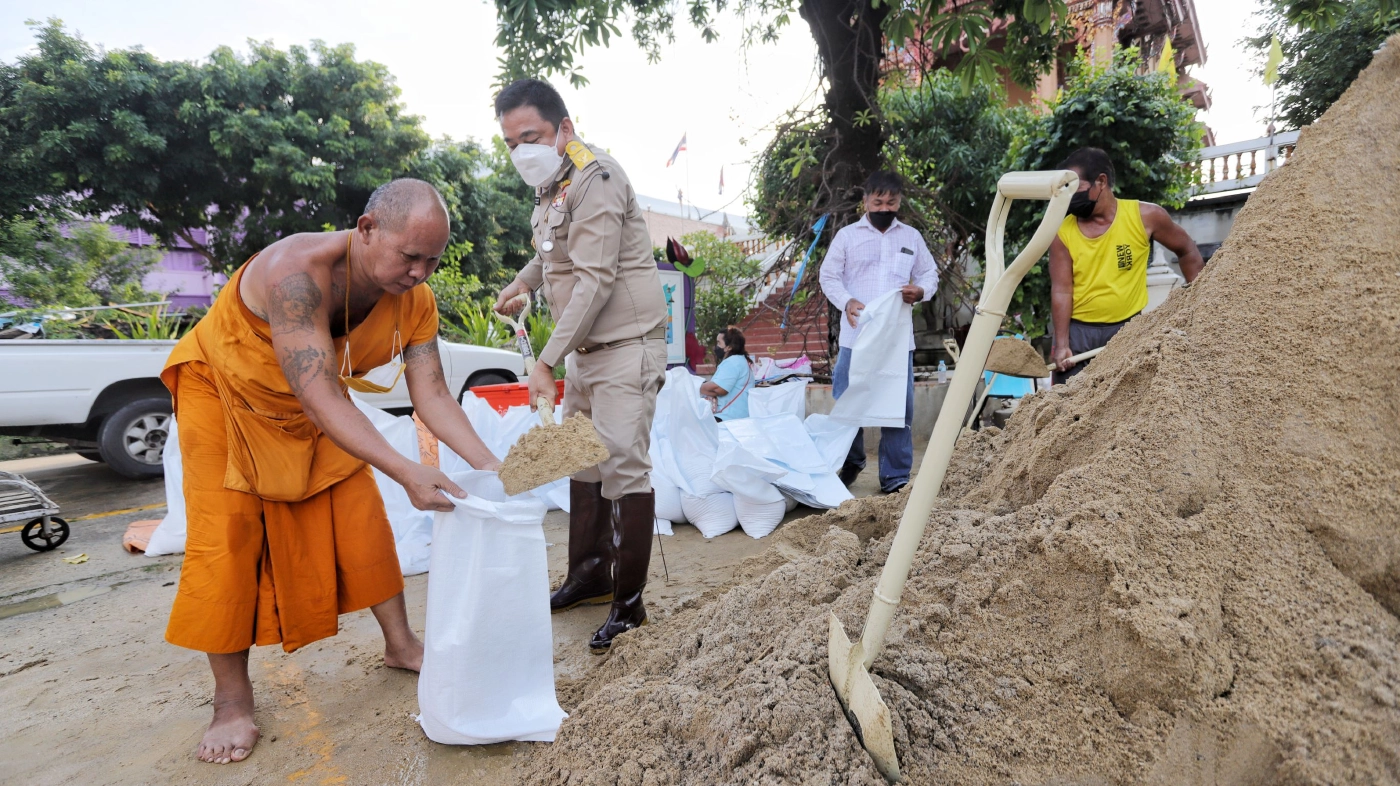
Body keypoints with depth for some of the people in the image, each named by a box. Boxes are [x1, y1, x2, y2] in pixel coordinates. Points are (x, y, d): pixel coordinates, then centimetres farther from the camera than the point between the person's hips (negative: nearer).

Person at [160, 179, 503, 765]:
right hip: (223, 388, -5)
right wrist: (406, 472, -51)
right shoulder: (298, 271, -39)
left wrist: (486, 463, -34)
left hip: (312, 406, 5)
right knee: (228, 538, -9)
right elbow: (320, 400, -44)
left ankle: (400, 645, 14)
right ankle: (231, 697, 6)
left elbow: (431, 393, -21)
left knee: (361, 517, -1)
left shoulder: (415, 301, -20)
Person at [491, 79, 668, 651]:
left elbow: (595, 280, -24)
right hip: (583, 348, 10)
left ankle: (629, 603, 3)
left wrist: (546, 362, -25)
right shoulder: (551, 185, 14)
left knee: (623, 468, -9)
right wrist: (522, 282, 19)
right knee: (582, 461, 13)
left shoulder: (596, 179, -15)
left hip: (625, 346, -10)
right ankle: (589, 574, 28)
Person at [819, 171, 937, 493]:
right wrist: (846, 301, -15)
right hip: (855, 336, -1)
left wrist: (920, 291, -6)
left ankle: (896, 478, 12)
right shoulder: (847, 235, 7)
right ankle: (850, 464, 25)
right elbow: (829, 276, 5)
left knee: (899, 408, 1)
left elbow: (930, 274, 18)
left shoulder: (912, 237, 14)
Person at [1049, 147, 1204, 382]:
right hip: (1078, 330, 0)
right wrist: (1061, 344, -15)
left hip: (1129, 328, 1)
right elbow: (1061, 291, -9)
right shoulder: (1063, 233, -6)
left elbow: (1187, 250, 10)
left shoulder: (1145, 216, -5)